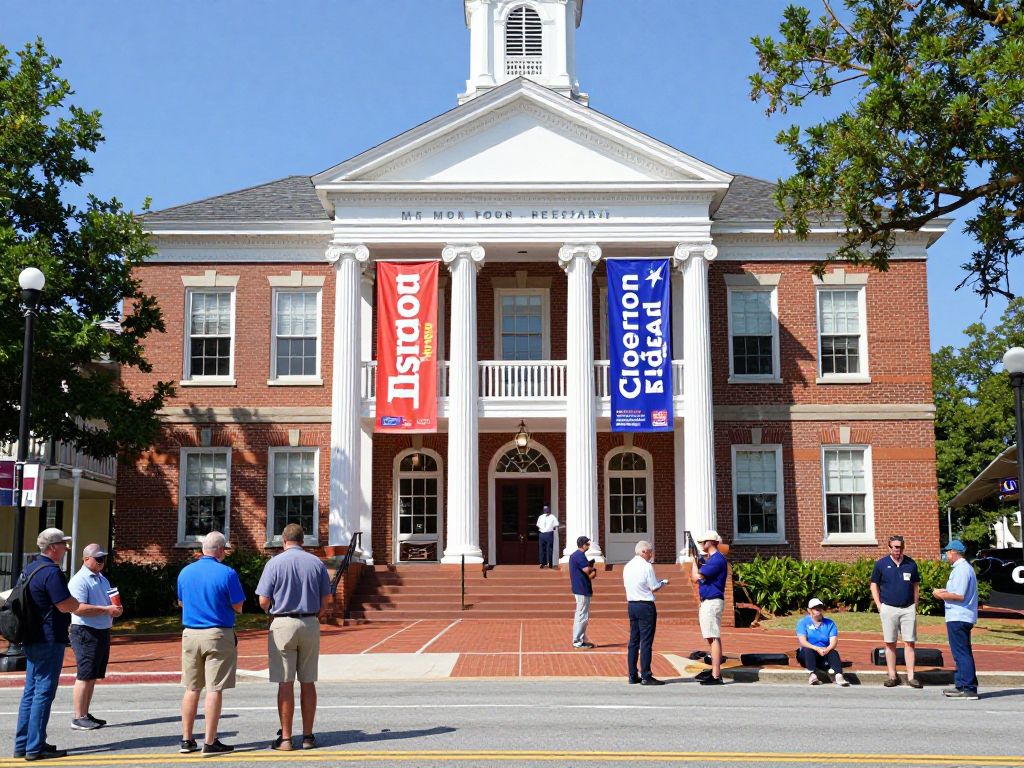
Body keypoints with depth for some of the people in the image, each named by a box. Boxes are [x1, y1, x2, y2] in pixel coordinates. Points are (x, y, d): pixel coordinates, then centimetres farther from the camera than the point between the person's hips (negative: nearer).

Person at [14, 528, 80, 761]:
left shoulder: (30, 569, 14)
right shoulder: (51, 572, -17)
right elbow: (67, 606, -21)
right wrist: (75, 601, 1)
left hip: (31, 638, 10)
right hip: (49, 639, -10)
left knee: (31, 691, 14)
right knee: (44, 692, -5)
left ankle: (22, 744, 19)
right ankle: (35, 747, -2)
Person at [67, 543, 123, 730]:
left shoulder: (102, 579, 17)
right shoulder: (79, 580, -12)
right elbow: (78, 608, -23)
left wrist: (116, 609, 5)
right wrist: (106, 610, -23)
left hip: (102, 632, 9)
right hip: (85, 632, -9)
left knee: (93, 676, 13)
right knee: (85, 676, -6)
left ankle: (85, 714, 20)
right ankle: (78, 718, -2)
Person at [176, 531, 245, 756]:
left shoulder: (185, 572, 5)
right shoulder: (227, 573, -11)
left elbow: (181, 602, 17)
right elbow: (238, 607, -6)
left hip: (190, 634, 5)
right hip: (218, 635, -5)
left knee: (192, 689, 13)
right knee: (214, 690, -1)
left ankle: (186, 740, 17)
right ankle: (210, 743, 1)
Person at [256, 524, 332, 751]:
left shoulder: (275, 563, -5)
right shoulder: (317, 563, 3)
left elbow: (263, 601, -7)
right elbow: (325, 600, 5)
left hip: (282, 624, -3)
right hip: (310, 624, 3)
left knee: (285, 683, 0)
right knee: (308, 683, 8)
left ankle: (285, 738, 3)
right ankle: (308, 736, 12)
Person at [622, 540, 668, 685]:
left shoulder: (628, 566, 9)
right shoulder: (647, 566, -12)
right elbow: (654, 588, -12)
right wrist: (663, 582, 9)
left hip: (631, 605, 7)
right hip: (646, 606, -7)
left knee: (633, 641, 10)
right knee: (646, 642, -3)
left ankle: (632, 676, 13)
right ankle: (646, 676, -2)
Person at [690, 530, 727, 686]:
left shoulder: (717, 559, -15)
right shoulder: (708, 559, 17)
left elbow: (697, 576, -20)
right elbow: (694, 578, 15)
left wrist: (694, 560, -5)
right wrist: (695, 559, 8)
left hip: (712, 602, -11)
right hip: (706, 602, 11)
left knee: (714, 638, -11)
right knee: (712, 638, 15)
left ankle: (716, 676, -13)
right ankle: (715, 672, 22)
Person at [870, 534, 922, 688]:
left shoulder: (911, 564, 5)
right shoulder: (881, 564, 0)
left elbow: (916, 585, 13)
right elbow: (874, 585, 6)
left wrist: (915, 605, 6)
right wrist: (879, 605, -2)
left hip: (908, 608, 1)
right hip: (889, 608, -1)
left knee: (909, 642, -1)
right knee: (890, 643, 3)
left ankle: (910, 677, 3)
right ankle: (892, 676, 11)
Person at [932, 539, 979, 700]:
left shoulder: (961, 569, -17)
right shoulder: (967, 567, 16)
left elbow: (959, 596, -22)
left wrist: (941, 595, -11)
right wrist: (944, 591, 16)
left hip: (958, 618, -11)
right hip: (963, 617, 11)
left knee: (961, 653, -8)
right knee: (963, 653, 16)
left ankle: (968, 688, -7)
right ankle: (962, 685, 23)